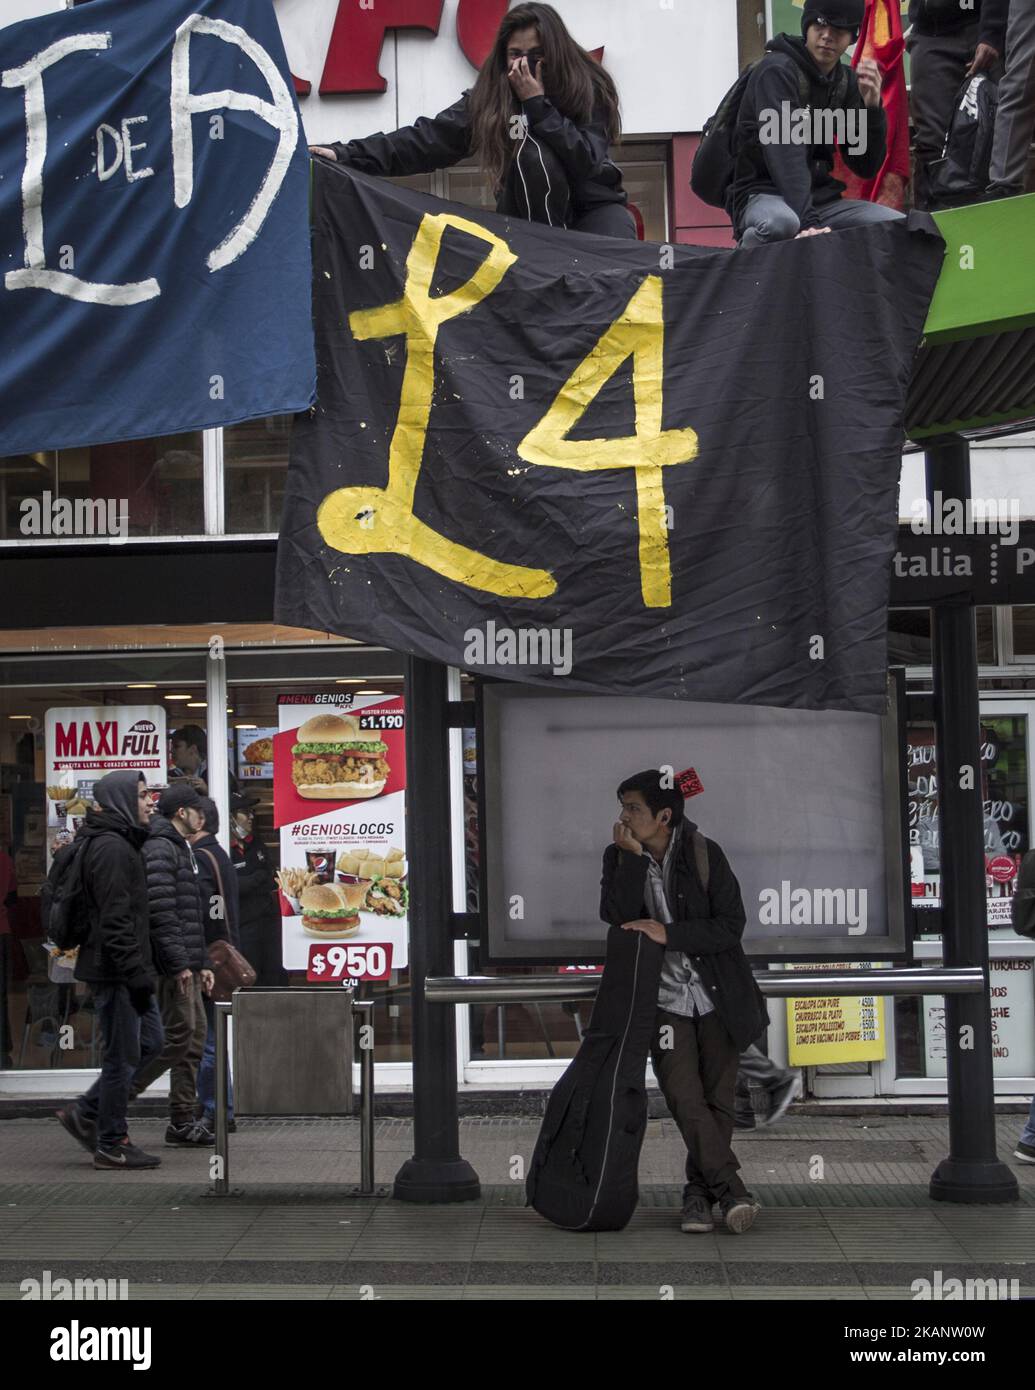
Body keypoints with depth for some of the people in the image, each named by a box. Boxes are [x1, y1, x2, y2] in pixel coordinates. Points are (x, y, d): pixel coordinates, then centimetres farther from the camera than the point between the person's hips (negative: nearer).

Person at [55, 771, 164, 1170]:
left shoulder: (123, 843, 16)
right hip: (115, 969, -10)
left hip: (124, 970, 10)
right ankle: (111, 1144, 7)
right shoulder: (111, 848, -17)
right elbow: (115, 920, -22)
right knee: (123, 1055, -2)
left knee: (149, 1041, 15)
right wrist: (138, 973, -22)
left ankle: (86, 1112, 20)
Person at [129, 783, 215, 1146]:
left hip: (185, 964, 10)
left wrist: (201, 964, 21)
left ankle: (183, 1122, 13)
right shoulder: (160, 849, -12)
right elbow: (160, 912, -21)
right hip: (171, 965, -10)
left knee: (194, 1037, 10)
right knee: (178, 1037, -11)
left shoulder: (181, 850, 22)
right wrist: (180, 963, -22)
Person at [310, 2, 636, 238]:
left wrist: (538, 104, -28)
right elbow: (429, 138, -20)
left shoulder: (590, 87, -13)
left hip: (594, 206, -1)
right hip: (533, 213, 1)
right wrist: (349, 155, -31)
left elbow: (586, 161, -26)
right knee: (533, 153, -30)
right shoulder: (489, 95, -11)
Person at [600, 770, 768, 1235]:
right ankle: (730, 1189, -11)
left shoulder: (704, 855, -7)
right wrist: (633, 857, -21)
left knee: (718, 1099, 2)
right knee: (683, 1097, -14)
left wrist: (668, 934, -19)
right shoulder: (619, 857, 0)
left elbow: (731, 925, -12)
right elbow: (617, 917, -16)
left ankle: (699, 1192, 15)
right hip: (665, 998, 1)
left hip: (717, 996, -1)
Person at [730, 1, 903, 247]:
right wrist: (808, 222, -37)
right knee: (781, 223, -40)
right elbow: (785, 156, -25)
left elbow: (866, 168, 7)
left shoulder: (847, 82, 10)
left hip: (822, 199, 6)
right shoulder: (777, 70, -11)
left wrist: (872, 107, -9)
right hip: (763, 196, -6)